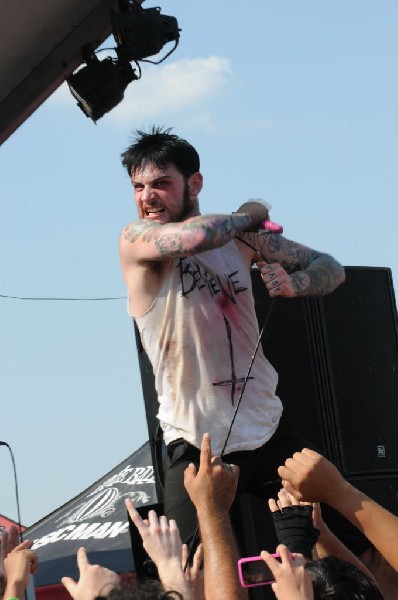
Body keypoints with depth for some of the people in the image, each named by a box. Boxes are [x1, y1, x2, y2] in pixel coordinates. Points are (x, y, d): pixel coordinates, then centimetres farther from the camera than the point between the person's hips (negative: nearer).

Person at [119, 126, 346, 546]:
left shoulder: (240, 238, 4)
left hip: (268, 431, 4)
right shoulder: (136, 239, -9)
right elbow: (194, 237, -31)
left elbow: (331, 269, 10)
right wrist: (249, 214, -10)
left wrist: (294, 283, -14)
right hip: (195, 445, -4)